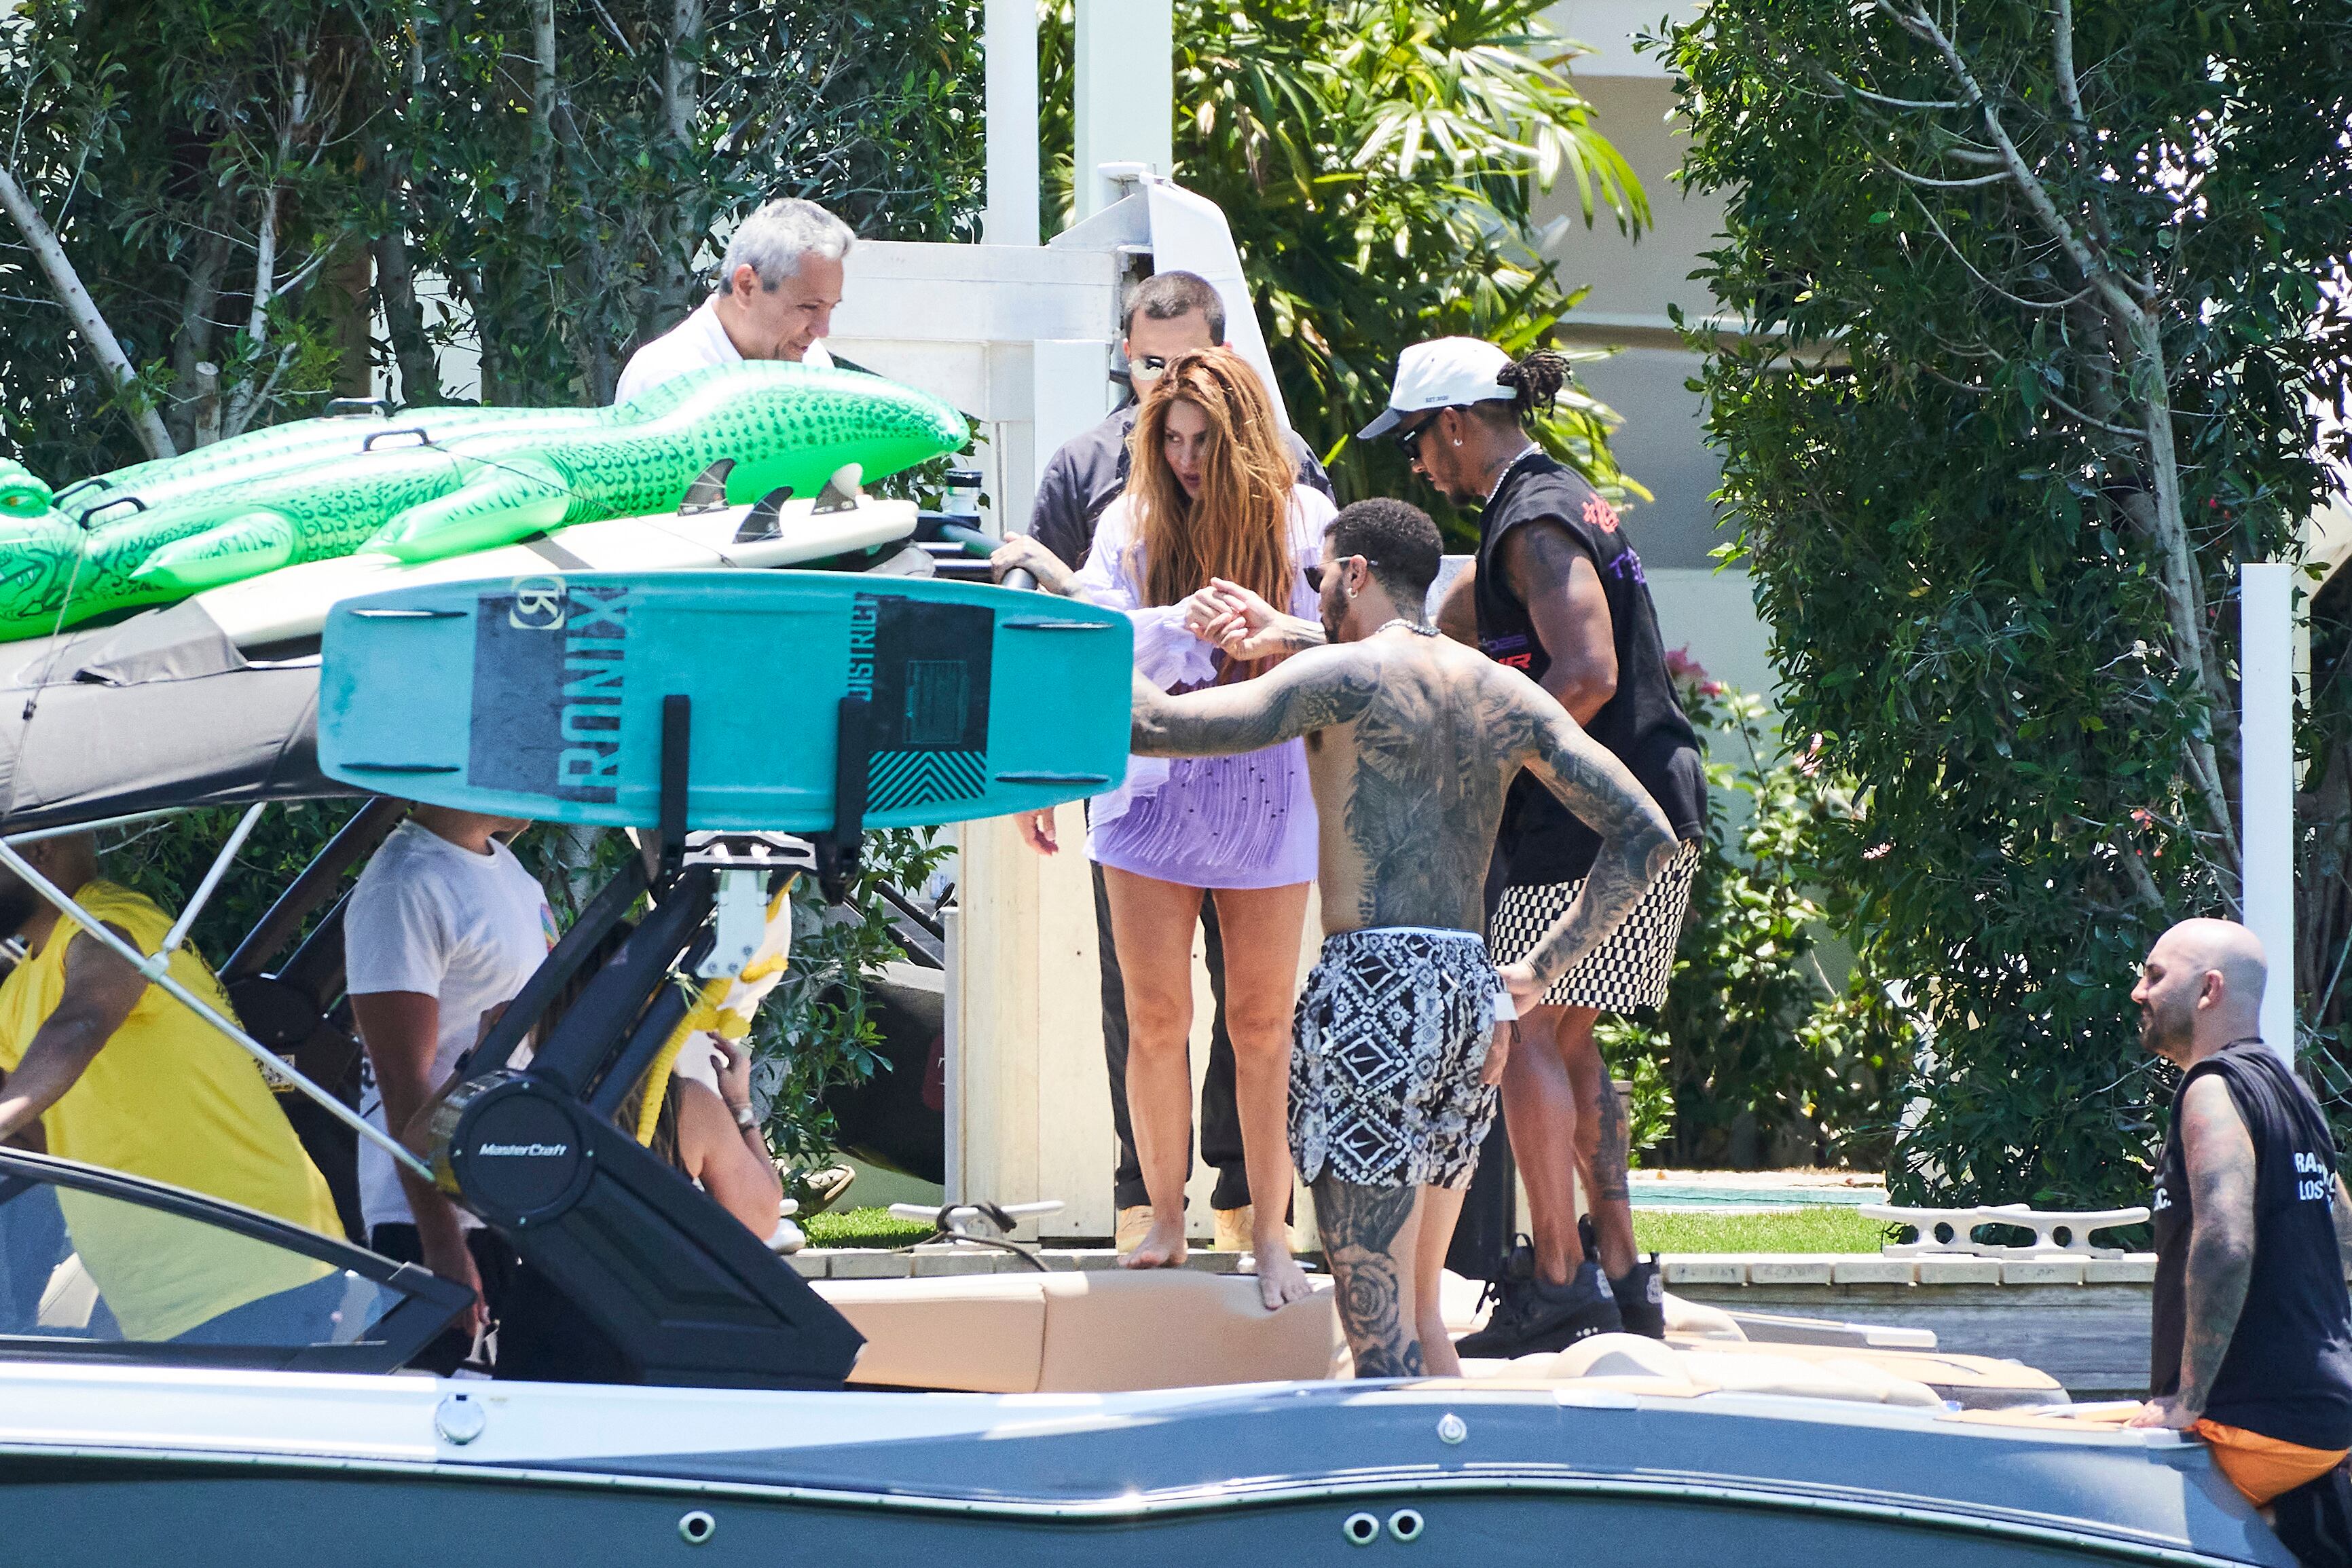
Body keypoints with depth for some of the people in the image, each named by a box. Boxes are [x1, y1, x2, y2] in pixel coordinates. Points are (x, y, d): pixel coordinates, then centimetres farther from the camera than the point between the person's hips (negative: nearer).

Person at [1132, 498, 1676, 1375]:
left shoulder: (1342, 675, -4)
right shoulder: (1505, 694, 14)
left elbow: (1155, 727, -11)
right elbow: (1644, 836, 15)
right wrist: (1540, 972, 17)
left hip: (1373, 987, -7)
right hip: (1467, 996, 7)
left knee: (1381, 1335, -8)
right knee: (1418, 1316, 19)